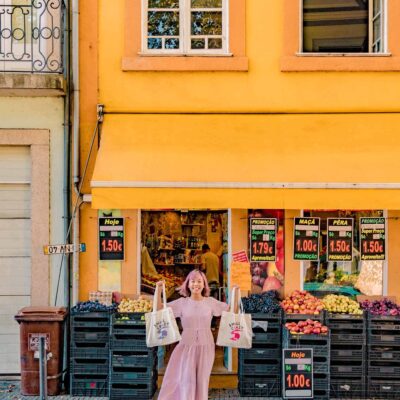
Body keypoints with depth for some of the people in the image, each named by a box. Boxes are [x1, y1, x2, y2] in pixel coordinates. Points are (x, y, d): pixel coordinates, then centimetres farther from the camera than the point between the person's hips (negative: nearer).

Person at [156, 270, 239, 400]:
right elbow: (159, 310, -4)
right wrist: (159, 291, -13)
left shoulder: (211, 302, 1)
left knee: (202, 379, 8)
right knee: (187, 379, 1)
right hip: (187, 345, -1)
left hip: (205, 346, 1)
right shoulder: (182, 302, -1)